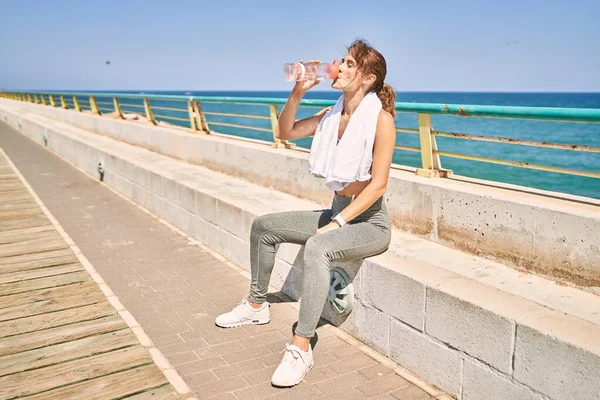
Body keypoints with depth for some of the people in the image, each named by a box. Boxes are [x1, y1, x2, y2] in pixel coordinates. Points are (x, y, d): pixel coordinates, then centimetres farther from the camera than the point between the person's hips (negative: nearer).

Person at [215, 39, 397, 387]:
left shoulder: (380, 118, -17)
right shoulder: (332, 114, 5)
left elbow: (378, 185, -21)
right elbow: (286, 132, 7)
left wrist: (335, 224, -24)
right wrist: (298, 93, -7)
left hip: (370, 222, -8)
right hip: (338, 213, 8)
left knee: (317, 247, -38)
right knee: (264, 226, 9)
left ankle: (301, 348, -29)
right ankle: (257, 306, 25)